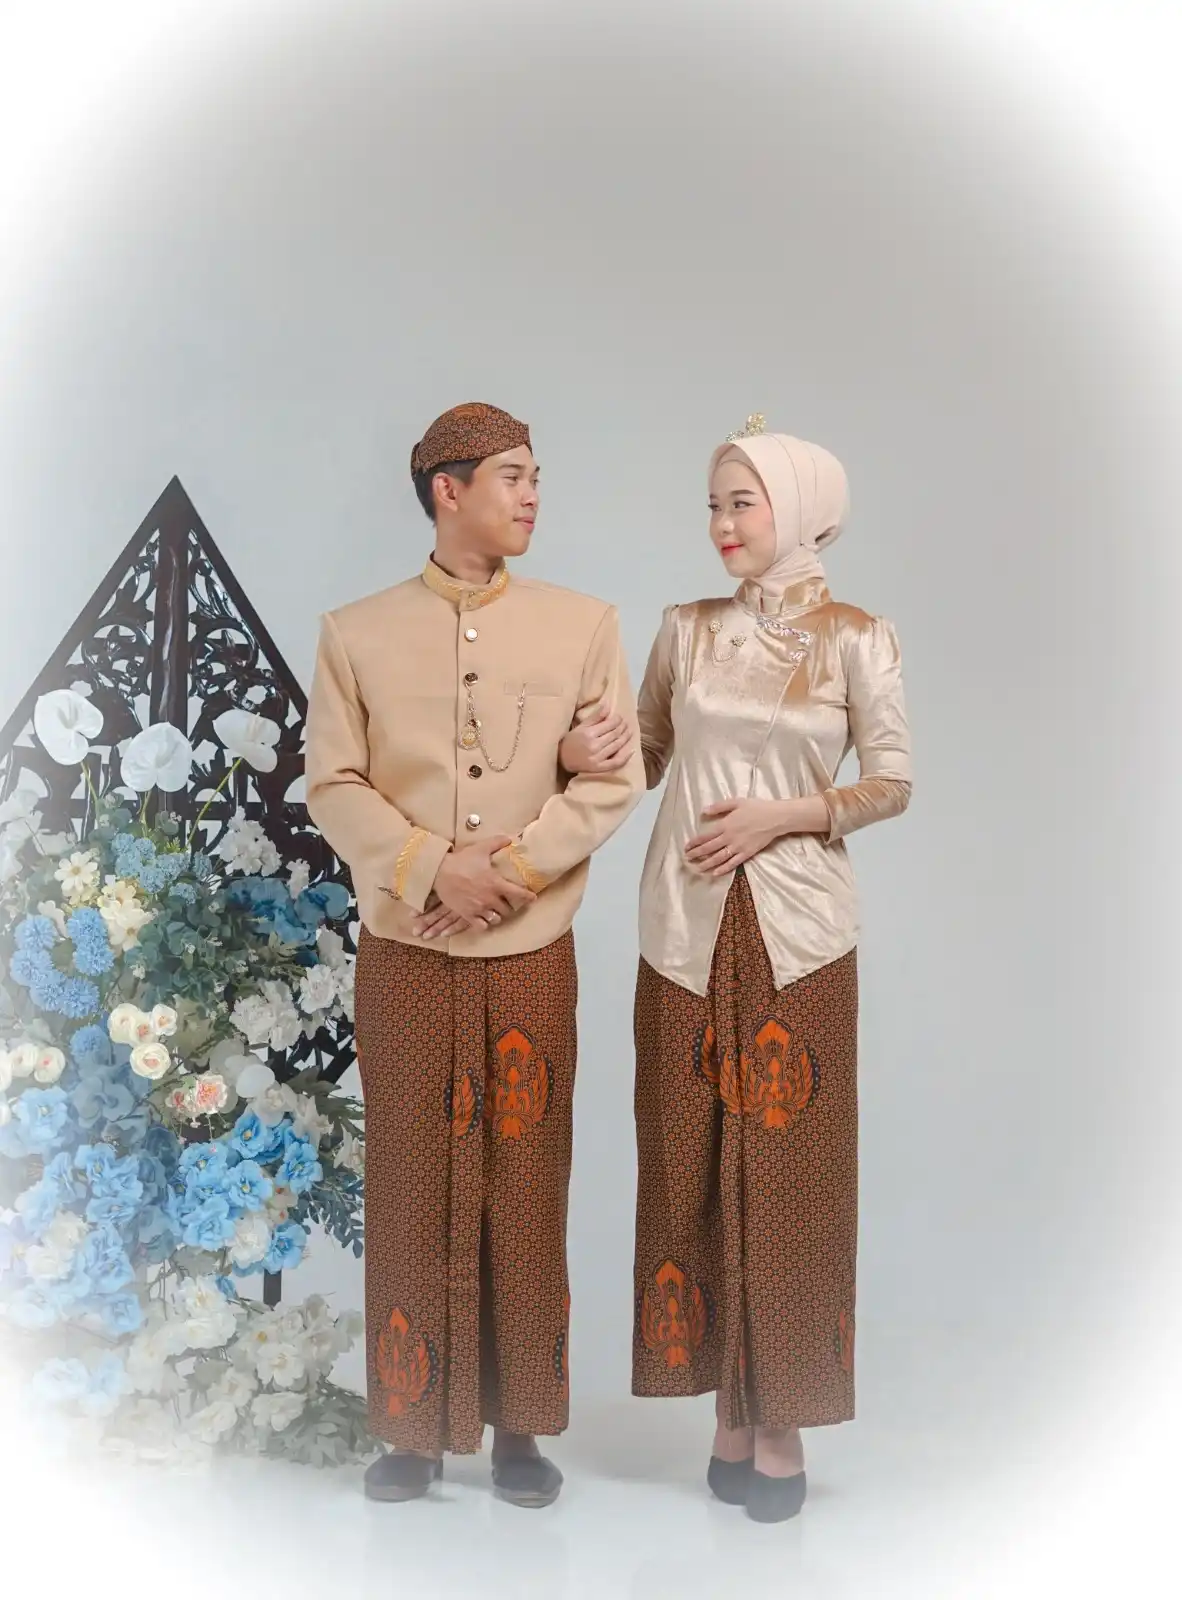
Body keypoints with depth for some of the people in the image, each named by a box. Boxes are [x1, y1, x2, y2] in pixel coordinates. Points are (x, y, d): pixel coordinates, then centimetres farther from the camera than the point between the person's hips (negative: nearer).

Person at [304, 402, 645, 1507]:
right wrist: (435, 869, -14)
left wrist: (514, 868, -12)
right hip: (403, 957, 0)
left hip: (531, 956, 1)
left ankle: (519, 1426, 22)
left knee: (526, 1192, 6)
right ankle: (414, 1428, 22)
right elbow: (332, 785, -1)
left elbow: (616, 778, 0)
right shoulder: (356, 634, 4)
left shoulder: (582, 626, 5)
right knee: (411, 1191, 7)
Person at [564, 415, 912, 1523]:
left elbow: (892, 784, 1)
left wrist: (784, 813, -12)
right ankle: (728, 1404, 22)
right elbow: (647, 757, 13)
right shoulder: (686, 630, 8)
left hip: (797, 932, -2)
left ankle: (782, 1417, 18)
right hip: (689, 931, 3)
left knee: (790, 1171, 3)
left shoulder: (855, 639, 1)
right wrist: (586, 758, -6)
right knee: (695, 1165, 7)